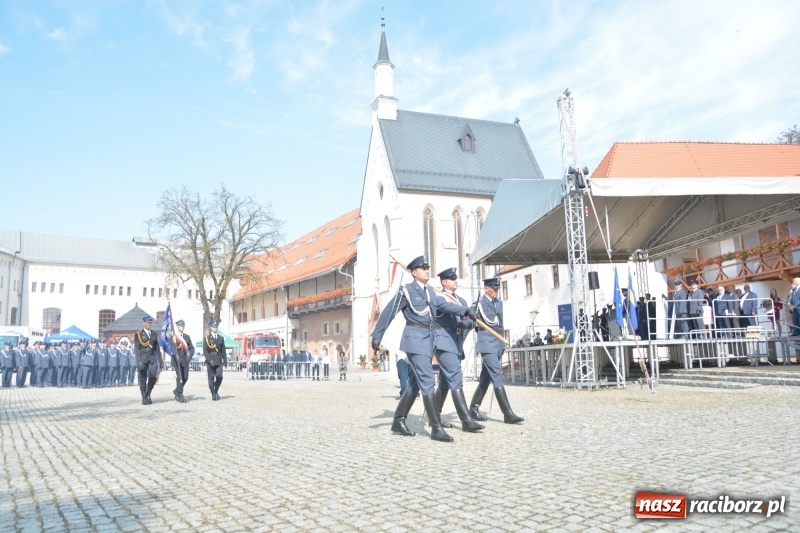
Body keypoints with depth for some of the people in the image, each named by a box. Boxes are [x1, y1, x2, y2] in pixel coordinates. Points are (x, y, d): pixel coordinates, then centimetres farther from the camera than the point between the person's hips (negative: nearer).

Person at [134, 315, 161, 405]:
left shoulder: (154, 334, 13)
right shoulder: (138, 334, 1)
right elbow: (136, 349, -5)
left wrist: (159, 359, 8)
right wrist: (139, 361, -15)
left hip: (152, 358, 3)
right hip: (142, 358, -3)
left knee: (153, 377, -7)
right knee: (143, 378, 0)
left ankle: (148, 395, 11)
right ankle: (144, 398, 9)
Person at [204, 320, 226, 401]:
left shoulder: (221, 338, 13)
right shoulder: (207, 338, 2)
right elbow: (205, 351, -5)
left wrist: (225, 361, 9)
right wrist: (209, 360, -15)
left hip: (219, 361, 2)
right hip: (210, 361, -2)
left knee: (219, 376, -9)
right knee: (211, 378, 0)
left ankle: (216, 391, 13)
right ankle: (213, 394, 9)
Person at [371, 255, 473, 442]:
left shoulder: (431, 293, 15)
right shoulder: (406, 290, -5)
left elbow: (445, 305, -1)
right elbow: (388, 312, -6)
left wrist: (465, 310, -18)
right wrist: (377, 336, -8)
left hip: (428, 340, 8)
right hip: (415, 339, -8)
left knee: (417, 383, 12)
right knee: (427, 382, -12)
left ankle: (398, 421, 22)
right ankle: (436, 428, -10)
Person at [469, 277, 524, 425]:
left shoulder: (499, 302, 16)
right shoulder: (480, 302, -6)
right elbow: (490, 320, -19)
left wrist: (502, 342, 14)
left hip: (498, 342, 8)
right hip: (487, 343, -8)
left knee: (486, 377, 10)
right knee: (497, 376, -13)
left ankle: (474, 408, 19)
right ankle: (508, 413, -16)